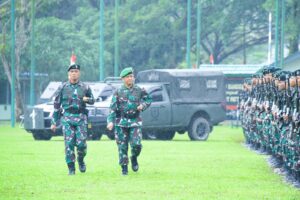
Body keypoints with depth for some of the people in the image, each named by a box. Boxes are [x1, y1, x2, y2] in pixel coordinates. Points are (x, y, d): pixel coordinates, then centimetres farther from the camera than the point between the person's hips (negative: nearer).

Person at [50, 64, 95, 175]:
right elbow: (56, 105, 8)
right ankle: (71, 169, 0)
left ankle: (81, 160, 22)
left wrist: (87, 99, -6)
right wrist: (54, 122, 6)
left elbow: (92, 100, 19)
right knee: (69, 144, -6)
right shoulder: (63, 88, 6)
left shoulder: (85, 87, 9)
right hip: (67, 118, -1)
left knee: (81, 143, -8)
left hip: (81, 118, 1)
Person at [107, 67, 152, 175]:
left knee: (136, 144, -12)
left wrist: (143, 105, -4)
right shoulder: (118, 92, 0)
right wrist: (110, 121, -14)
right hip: (121, 122, 0)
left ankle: (134, 158, 19)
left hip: (135, 121, 0)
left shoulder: (139, 90, 4)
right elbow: (112, 107, -3)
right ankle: (124, 167, 13)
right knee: (122, 146, 1)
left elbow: (148, 99, 18)